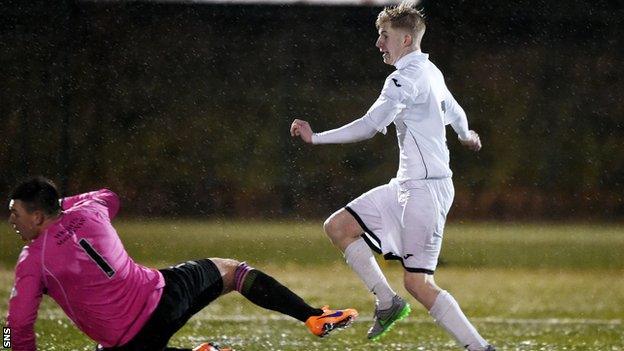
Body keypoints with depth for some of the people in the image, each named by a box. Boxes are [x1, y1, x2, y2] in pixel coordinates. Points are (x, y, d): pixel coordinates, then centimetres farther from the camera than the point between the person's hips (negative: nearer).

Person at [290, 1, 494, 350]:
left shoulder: (407, 77, -16)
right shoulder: (431, 72, 14)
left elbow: (371, 125, -23)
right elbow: (454, 112, 32)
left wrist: (315, 137, -18)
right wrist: (466, 135, 55)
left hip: (426, 187, -10)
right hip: (408, 184, 10)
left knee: (418, 282, -14)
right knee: (338, 226, 9)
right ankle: (387, 301, 9)